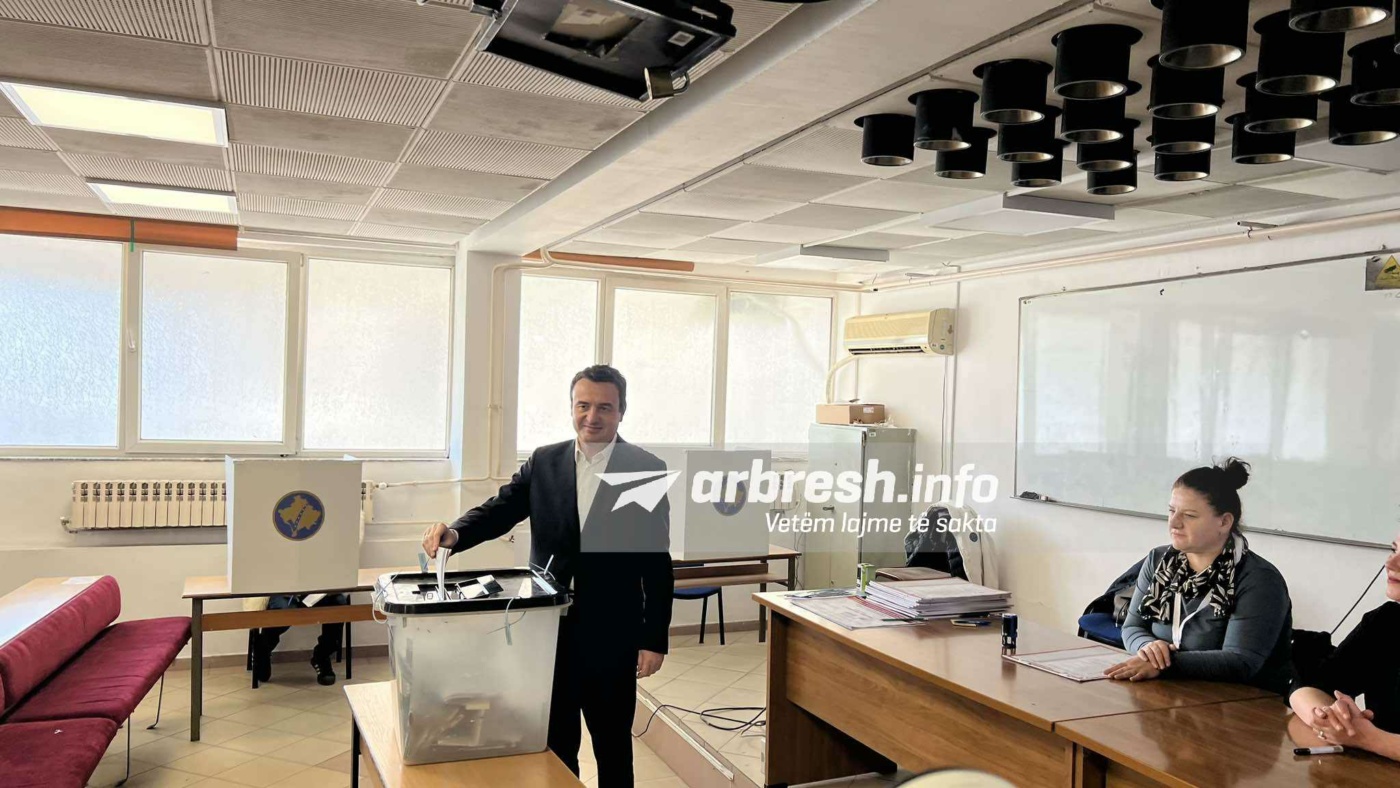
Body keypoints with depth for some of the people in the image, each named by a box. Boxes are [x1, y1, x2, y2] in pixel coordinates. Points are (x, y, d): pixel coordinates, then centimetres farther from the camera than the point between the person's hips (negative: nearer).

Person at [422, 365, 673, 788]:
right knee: (554, 744, 15)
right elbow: (499, 510, -2)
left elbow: (658, 561, -6)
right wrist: (455, 533, -24)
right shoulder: (543, 461, 5)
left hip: (611, 635, -2)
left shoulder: (646, 469, -5)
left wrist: (655, 639, -7)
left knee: (612, 745, 14)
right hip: (550, 629, 3)